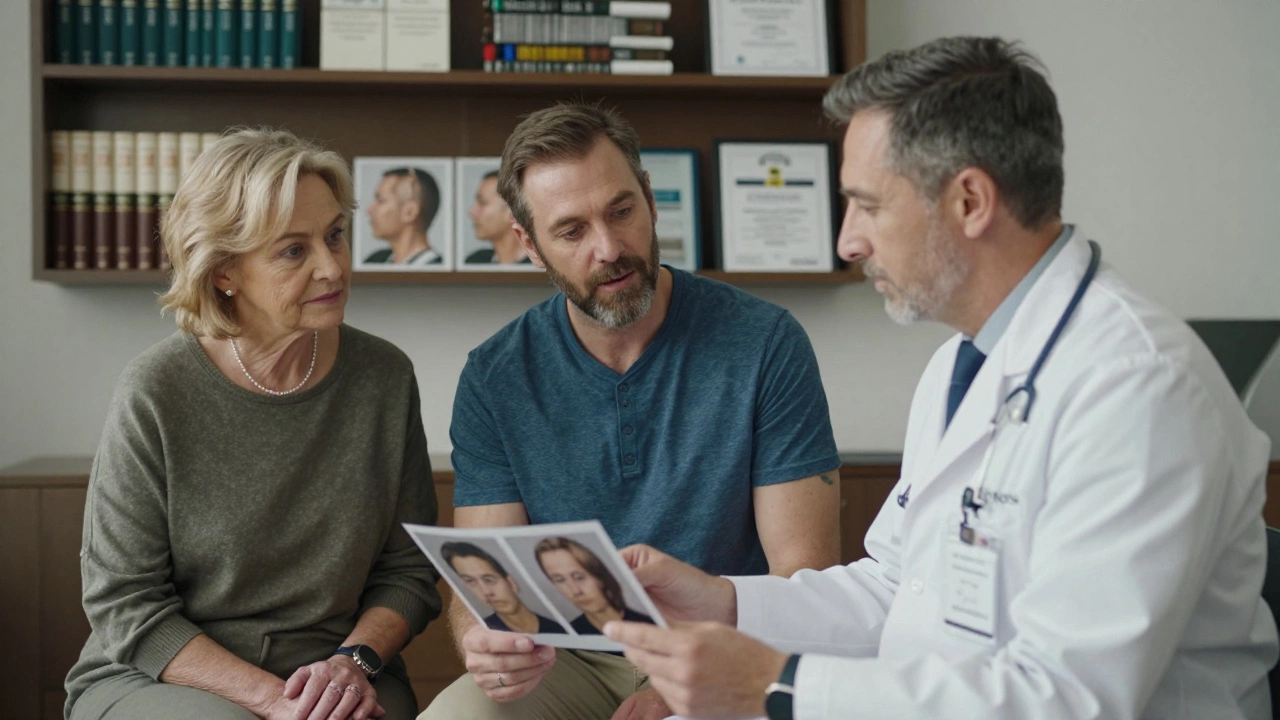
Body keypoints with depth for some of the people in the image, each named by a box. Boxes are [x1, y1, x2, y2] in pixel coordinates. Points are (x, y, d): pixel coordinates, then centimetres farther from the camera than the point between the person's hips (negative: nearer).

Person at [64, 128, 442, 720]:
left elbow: (406, 570, 7)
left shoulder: (384, 376, 0)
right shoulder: (156, 393, -9)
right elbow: (124, 604, -8)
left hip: (334, 669, 3)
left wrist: (355, 660, -12)